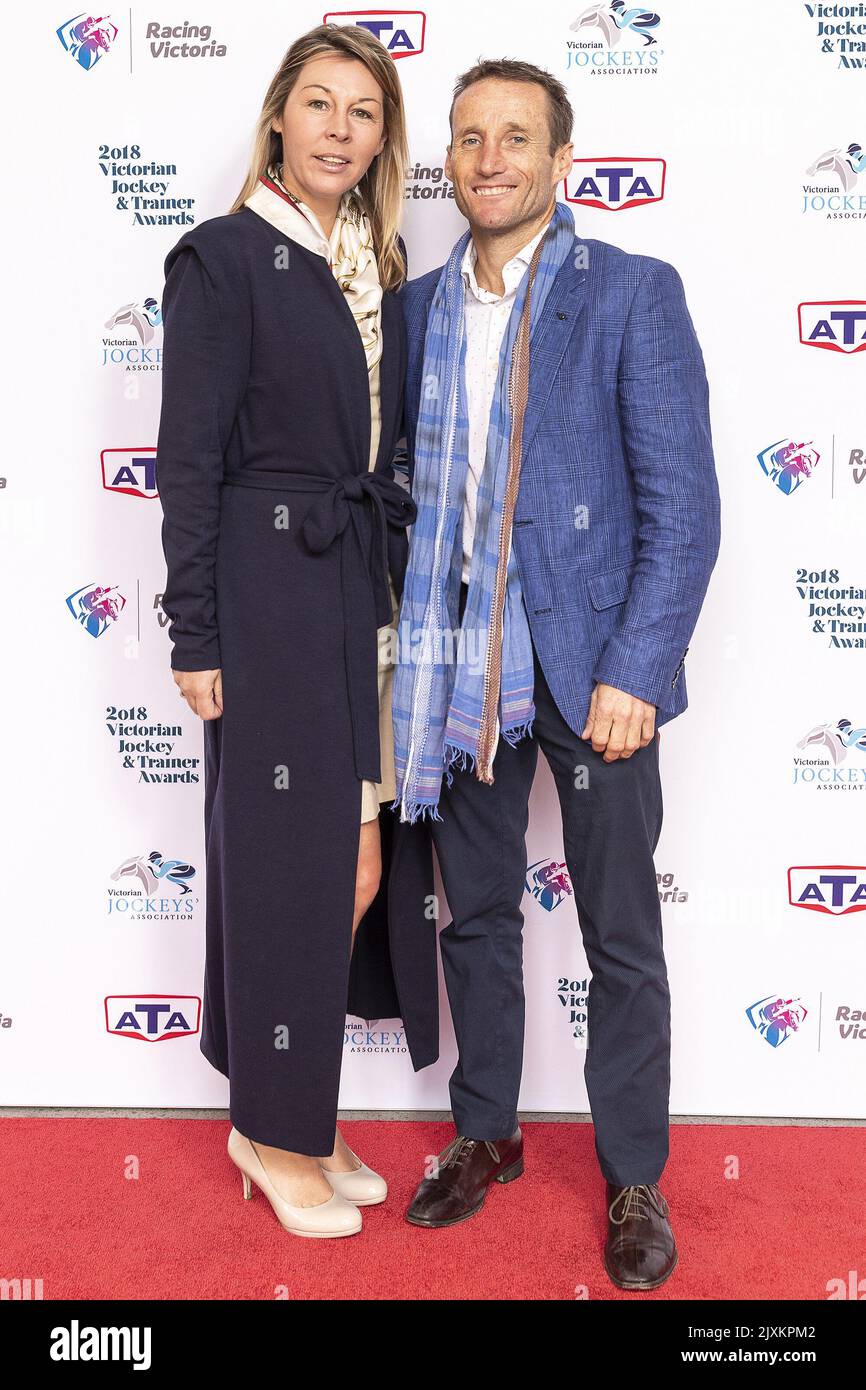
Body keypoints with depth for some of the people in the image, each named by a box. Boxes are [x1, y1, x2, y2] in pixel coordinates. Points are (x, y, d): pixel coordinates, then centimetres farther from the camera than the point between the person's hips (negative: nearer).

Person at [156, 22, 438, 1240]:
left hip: (370, 589, 7)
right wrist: (197, 636, -11)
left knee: (366, 863, 9)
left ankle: (301, 1109, 29)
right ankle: (272, 1130, 23)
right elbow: (190, 459, -8)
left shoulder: (381, 265, 14)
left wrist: (404, 584, 11)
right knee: (288, 860, 2)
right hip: (272, 590, -6)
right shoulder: (223, 258, -4)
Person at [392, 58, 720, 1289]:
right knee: (477, 914, 16)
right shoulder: (417, 306, 10)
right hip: (457, 666, 4)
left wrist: (635, 670, -17)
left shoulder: (634, 294, -4)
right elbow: (406, 483, 11)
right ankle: (485, 1133, 36)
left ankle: (634, 1180, 26)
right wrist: (406, 647, 3)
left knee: (622, 939, 7)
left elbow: (683, 503, -9)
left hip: (591, 665, -4)